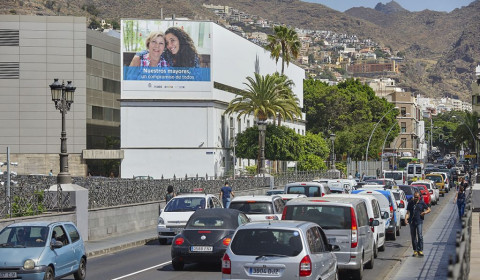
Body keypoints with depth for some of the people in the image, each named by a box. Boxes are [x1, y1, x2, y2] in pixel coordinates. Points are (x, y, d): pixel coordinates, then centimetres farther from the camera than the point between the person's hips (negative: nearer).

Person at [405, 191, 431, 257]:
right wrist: (406, 219, -10)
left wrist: (425, 212, -8)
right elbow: (408, 212, 7)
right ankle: (415, 250, 15)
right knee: (413, 236, 6)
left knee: (420, 236, -12)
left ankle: (420, 250, -9)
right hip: (412, 222, 2)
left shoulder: (422, 203, 4)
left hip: (419, 221, -2)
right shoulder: (410, 203, 8)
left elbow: (429, 209, 12)